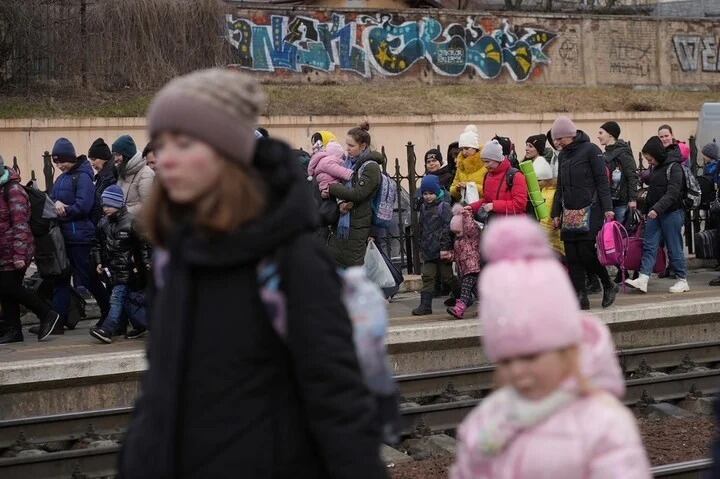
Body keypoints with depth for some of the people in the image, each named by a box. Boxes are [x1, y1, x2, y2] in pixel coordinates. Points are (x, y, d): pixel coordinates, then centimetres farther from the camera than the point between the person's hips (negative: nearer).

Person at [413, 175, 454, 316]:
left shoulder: (444, 207, -7)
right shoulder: (423, 208, 14)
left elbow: (448, 228, -13)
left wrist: (445, 248, -17)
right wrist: (421, 248, 19)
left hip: (442, 251, -6)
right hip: (428, 251, 6)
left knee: (447, 277, 2)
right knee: (427, 277, 0)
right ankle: (425, 305, -1)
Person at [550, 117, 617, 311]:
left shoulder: (590, 150, -5)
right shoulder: (563, 155, 16)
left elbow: (602, 181, -8)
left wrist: (607, 208, -13)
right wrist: (556, 213, 17)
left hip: (589, 211, -7)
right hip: (569, 213, 7)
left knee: (586, 253, -12)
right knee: (572, 257, 1)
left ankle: (609, 286, 9)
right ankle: (581, 297, 4)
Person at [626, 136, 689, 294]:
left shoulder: (674, 167, -12)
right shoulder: (657, 168, 14)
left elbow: (672, 193, -21)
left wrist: (657, 209, -28)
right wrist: (649, 210, 15)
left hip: (672, 213, -8)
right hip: (655, 213, 8)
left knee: (674, 248, -1)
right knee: (649, 245, -2)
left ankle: (682, 280, 8)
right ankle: (643, 279, -8)